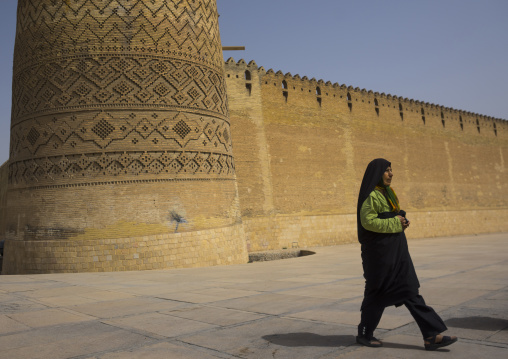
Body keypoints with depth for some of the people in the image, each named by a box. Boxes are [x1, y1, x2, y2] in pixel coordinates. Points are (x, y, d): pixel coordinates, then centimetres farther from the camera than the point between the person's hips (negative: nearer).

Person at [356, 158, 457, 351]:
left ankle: (431, 335, 6)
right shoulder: (371, 195, -13)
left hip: (395, 250, 9)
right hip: (379, 250, -9)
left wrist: (401, 223, 2)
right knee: (377, 293, 3)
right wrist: (395, 223, -15)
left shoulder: (386, 193, 15)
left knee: (410, 291, 5)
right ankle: (364, 334, 19)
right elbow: (368, 221, -23)